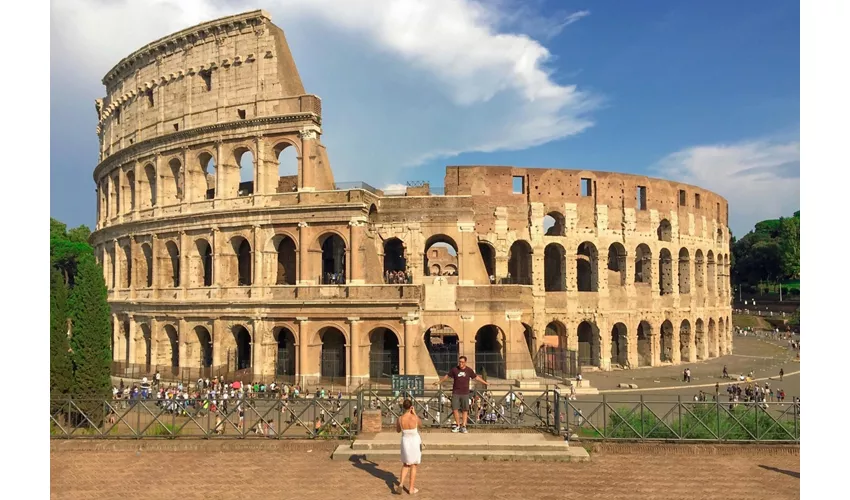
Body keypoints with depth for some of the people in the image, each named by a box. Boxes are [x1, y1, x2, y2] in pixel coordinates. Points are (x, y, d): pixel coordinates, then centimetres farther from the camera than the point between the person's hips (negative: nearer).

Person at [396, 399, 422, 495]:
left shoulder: (400, 419, -14)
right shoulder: (415, 418, -21)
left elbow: (398, 430, 6)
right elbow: (421, 425, 3)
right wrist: (415, 413, 1)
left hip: (405, 442, 2)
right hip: (415, 443, -2)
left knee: (405, 464, 23)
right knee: (413, 466, 15)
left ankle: (401, 484, 6)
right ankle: (411, 488, 21)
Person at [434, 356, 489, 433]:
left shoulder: (469, 370, 2)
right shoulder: (454, 369, 0)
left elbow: (476, 377, 13)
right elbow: (447, 376, 12)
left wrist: (485, 383, 15)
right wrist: (439, 382, 17)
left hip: (465, 393, 0)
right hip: (456, 393, 0)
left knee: (465, 410, 1)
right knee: (455, 409, -2)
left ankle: (463, 426, 9)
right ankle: (458, 425, 14)